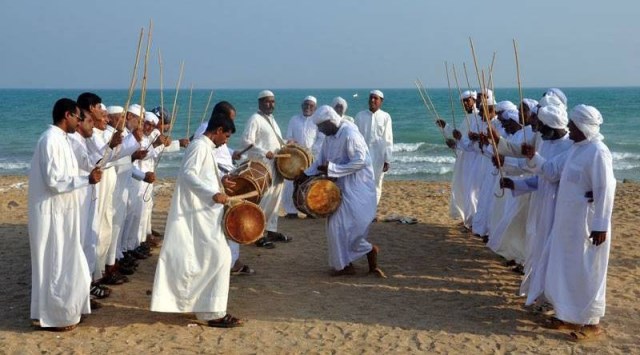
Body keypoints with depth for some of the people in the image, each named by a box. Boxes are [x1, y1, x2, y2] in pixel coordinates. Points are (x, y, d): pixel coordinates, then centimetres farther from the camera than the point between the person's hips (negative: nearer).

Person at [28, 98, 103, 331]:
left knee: (63, 263, 17)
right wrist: (87, 179, -22)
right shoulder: (51, 140, -19)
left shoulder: (59, 138, 10)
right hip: (52, 213, -10)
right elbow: (54, 180, -23)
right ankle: (51, 316, 11)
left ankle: (61, 309, 29)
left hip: (62, 212, 10)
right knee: (55, 264, 0)